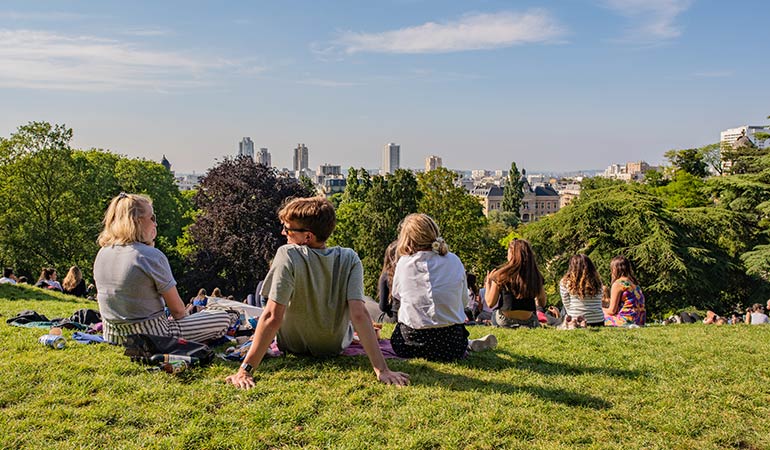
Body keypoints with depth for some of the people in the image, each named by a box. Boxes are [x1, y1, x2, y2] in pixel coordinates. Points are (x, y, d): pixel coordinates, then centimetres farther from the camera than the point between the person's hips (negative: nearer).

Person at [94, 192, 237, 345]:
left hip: (112, 337, 8)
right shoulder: (152, 256, -21)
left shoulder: (102, 253, 1)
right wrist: (181, 318, 9)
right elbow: (177, 309, -12)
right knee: (225, 318, 1)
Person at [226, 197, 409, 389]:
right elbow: (359, 314, -30)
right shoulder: (350, 259, -22)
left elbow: (272, 317, -34)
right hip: (336, 346, 2)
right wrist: (382, 369, -30)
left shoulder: (287, 255, -30)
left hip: (293, 346, -2)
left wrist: (245, 370, -32)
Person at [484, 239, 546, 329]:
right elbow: (542, 304, 5)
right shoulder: (536, 275, -7)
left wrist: (488, 283, 8)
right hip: (528, 321, 1)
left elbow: (490, 303, -7)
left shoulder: (501, 274, -13)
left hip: (503, 321, -1)